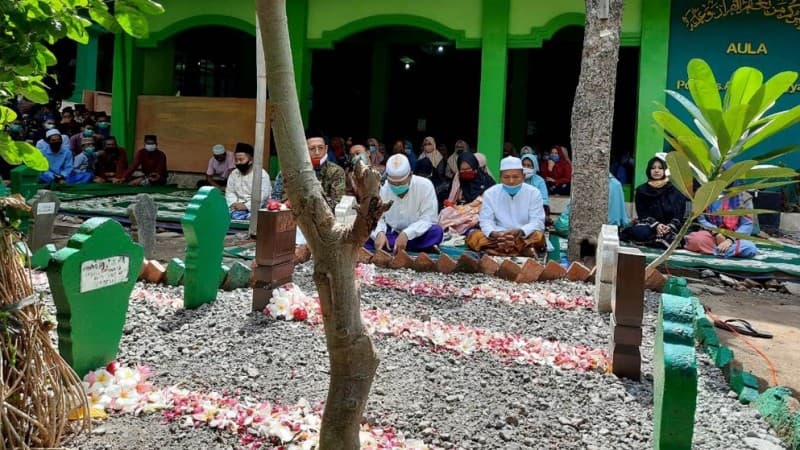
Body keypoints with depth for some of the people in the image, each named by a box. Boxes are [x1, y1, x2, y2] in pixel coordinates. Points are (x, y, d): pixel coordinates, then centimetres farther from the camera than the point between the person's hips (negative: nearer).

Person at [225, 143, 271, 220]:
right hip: (237, 207, 5)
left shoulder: (262, 174, -4)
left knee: (236, 216, -33)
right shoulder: (233, 173, 17)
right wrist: (234, 203, -9)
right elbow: (230, 192, 12)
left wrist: (246, 206, -23)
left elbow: (262, 196, -13)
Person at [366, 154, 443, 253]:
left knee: (436, 231, -33)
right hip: (390, 234, 2)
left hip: (416, 236, -1)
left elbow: (428, 218, -17)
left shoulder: (425, 186, -13)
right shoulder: (381, 188, -7)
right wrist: (379, 233, -31)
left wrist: (406, 234, -32)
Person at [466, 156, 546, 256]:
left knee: (538, 236, -33)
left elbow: (537, 222, -10)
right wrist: (493, 233, -29)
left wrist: (521, 231, -31)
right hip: (498, 236, 1)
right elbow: (486, 220, -4)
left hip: (525, 237, -1)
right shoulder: (490, 193, 0)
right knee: (473, 237, -27)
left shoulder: (533, 193, -4)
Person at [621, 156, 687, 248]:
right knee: (639, 232, -36)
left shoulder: (675, 190, 7)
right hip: (650, 225, 1)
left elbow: (680, 213, 3)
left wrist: (670, 226, -17)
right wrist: (656, 225, -18)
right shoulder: (642, 190, 9)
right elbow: (642, 213, 2)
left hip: (671, 226, 0)